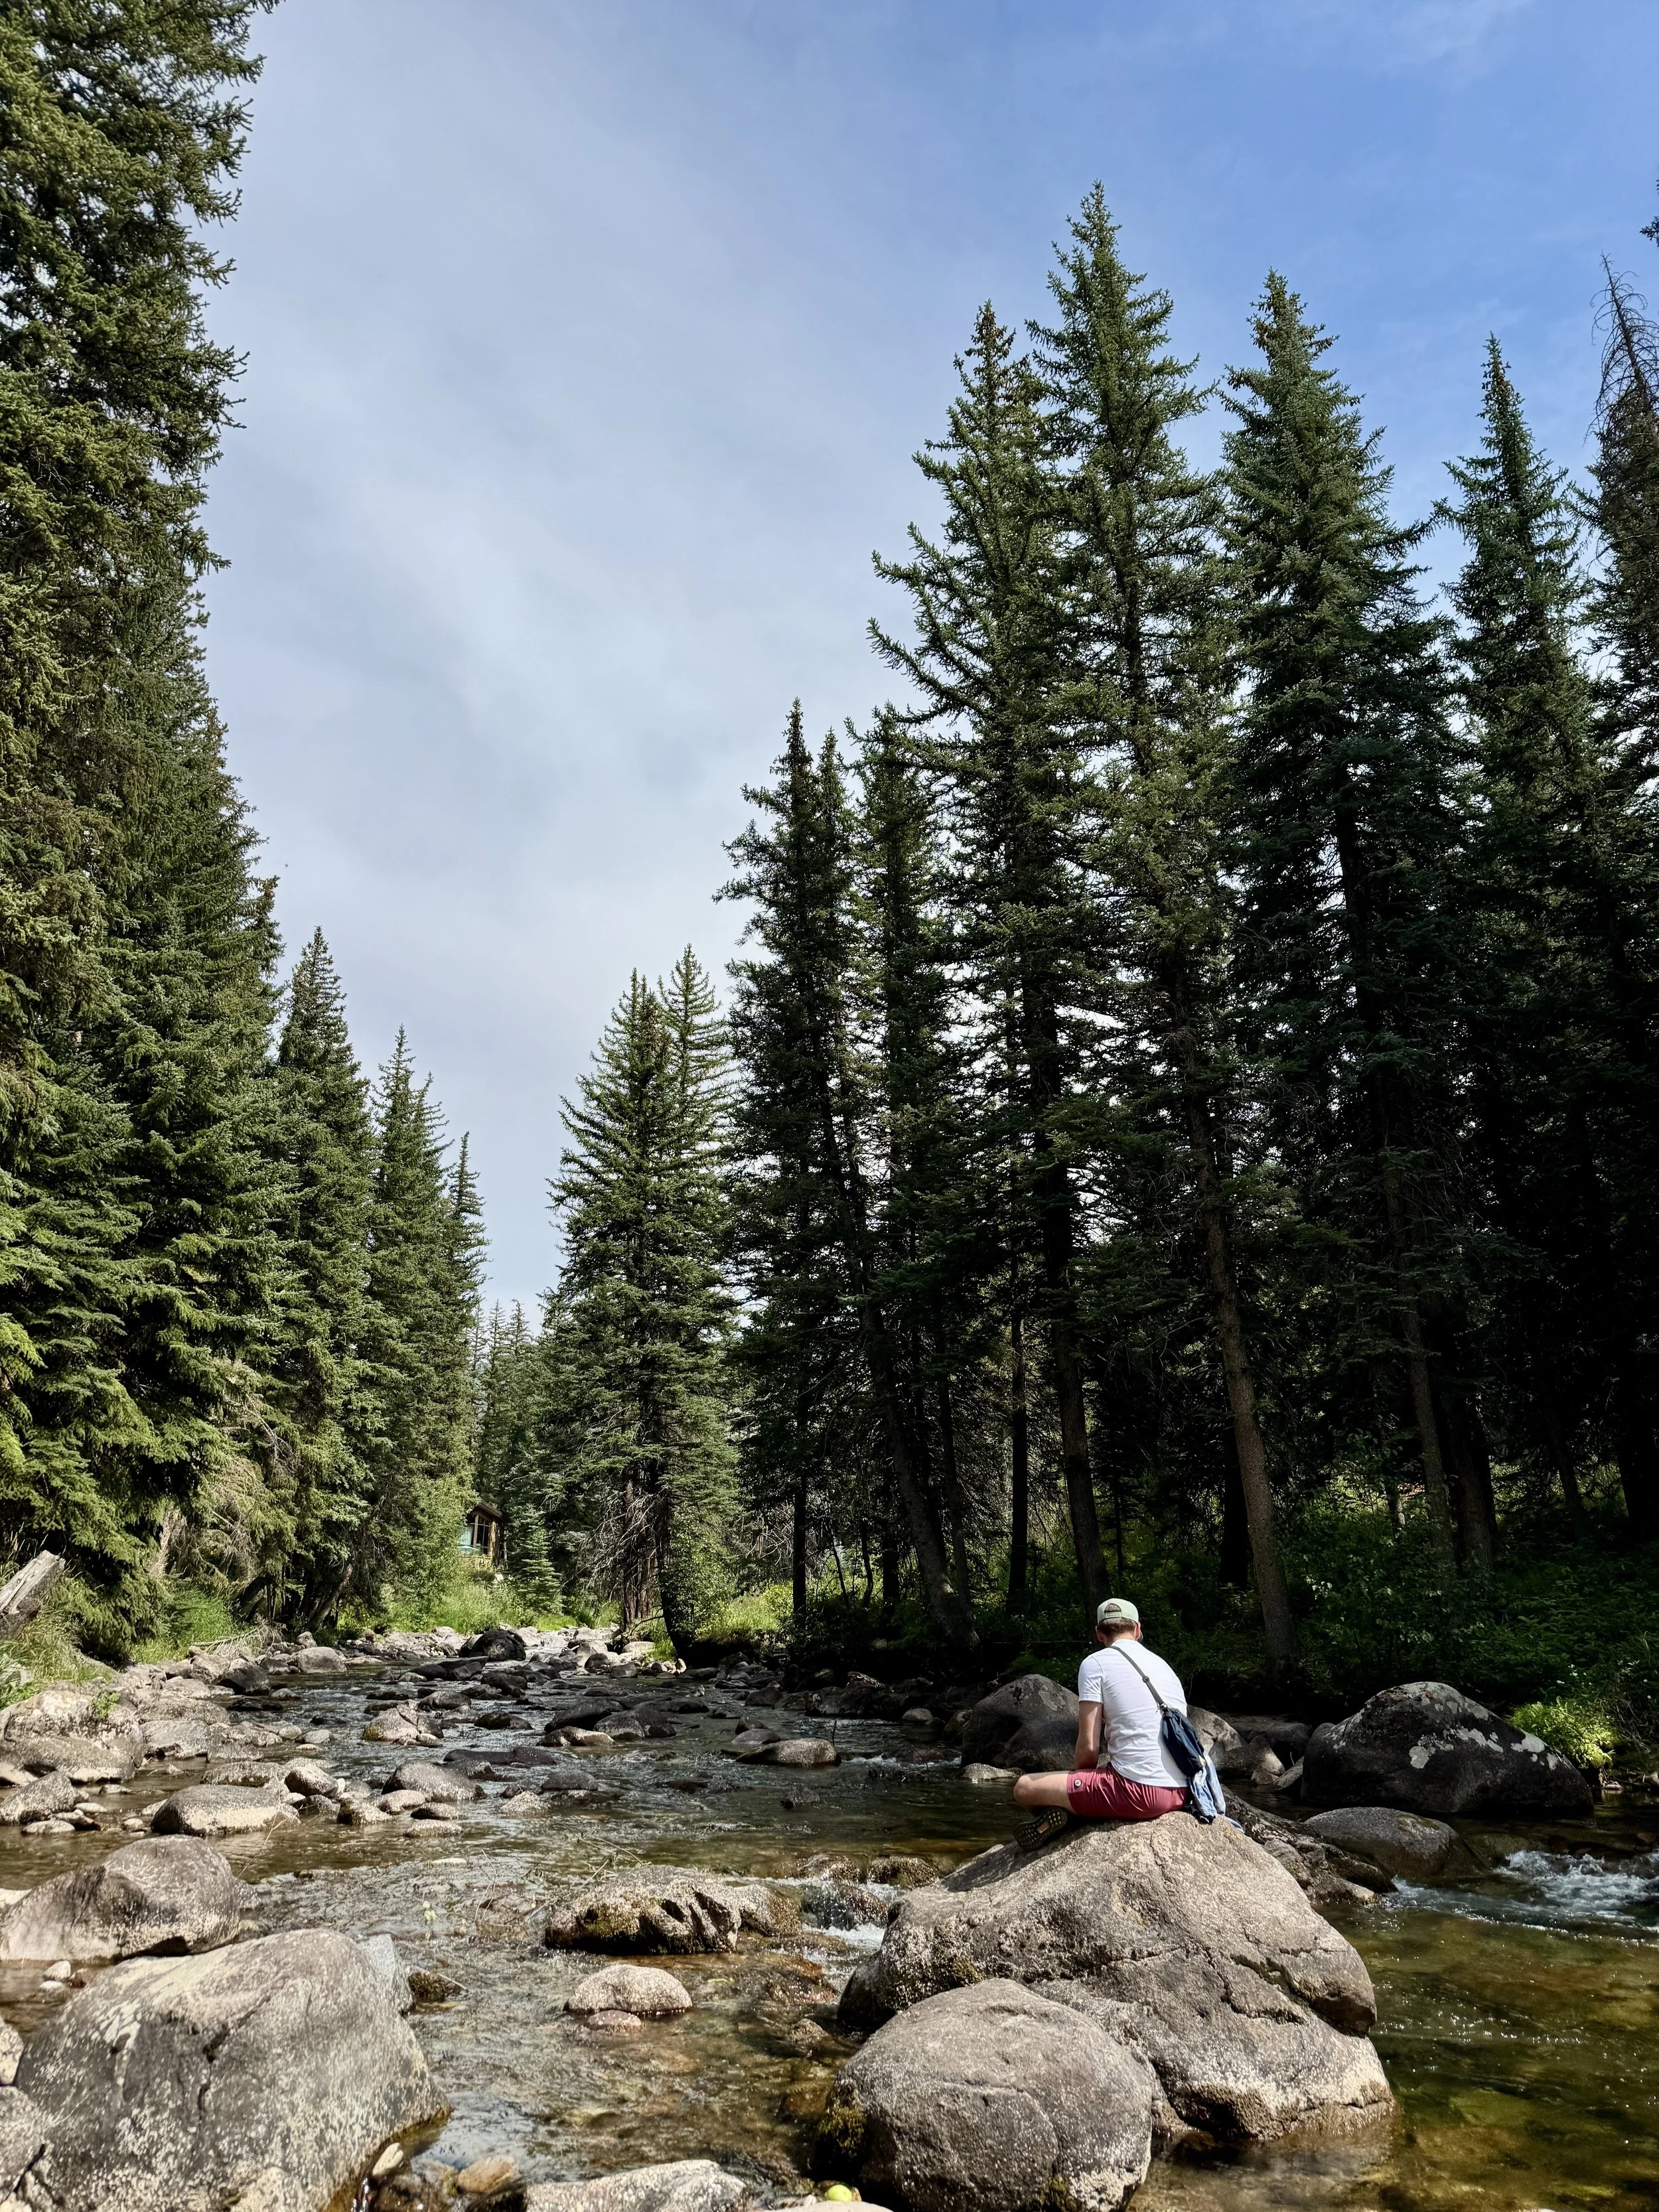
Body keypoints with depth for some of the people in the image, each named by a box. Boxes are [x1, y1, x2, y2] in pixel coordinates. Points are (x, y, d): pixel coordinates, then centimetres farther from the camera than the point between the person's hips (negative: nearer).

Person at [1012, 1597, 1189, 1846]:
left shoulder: (1096, 1663, -1)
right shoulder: (1164, 1666, 17)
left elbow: (1088, 1748, -7)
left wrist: (1077, 1775, 14)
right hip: (1180, 1793, 6)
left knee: (1024, 1788, 7)